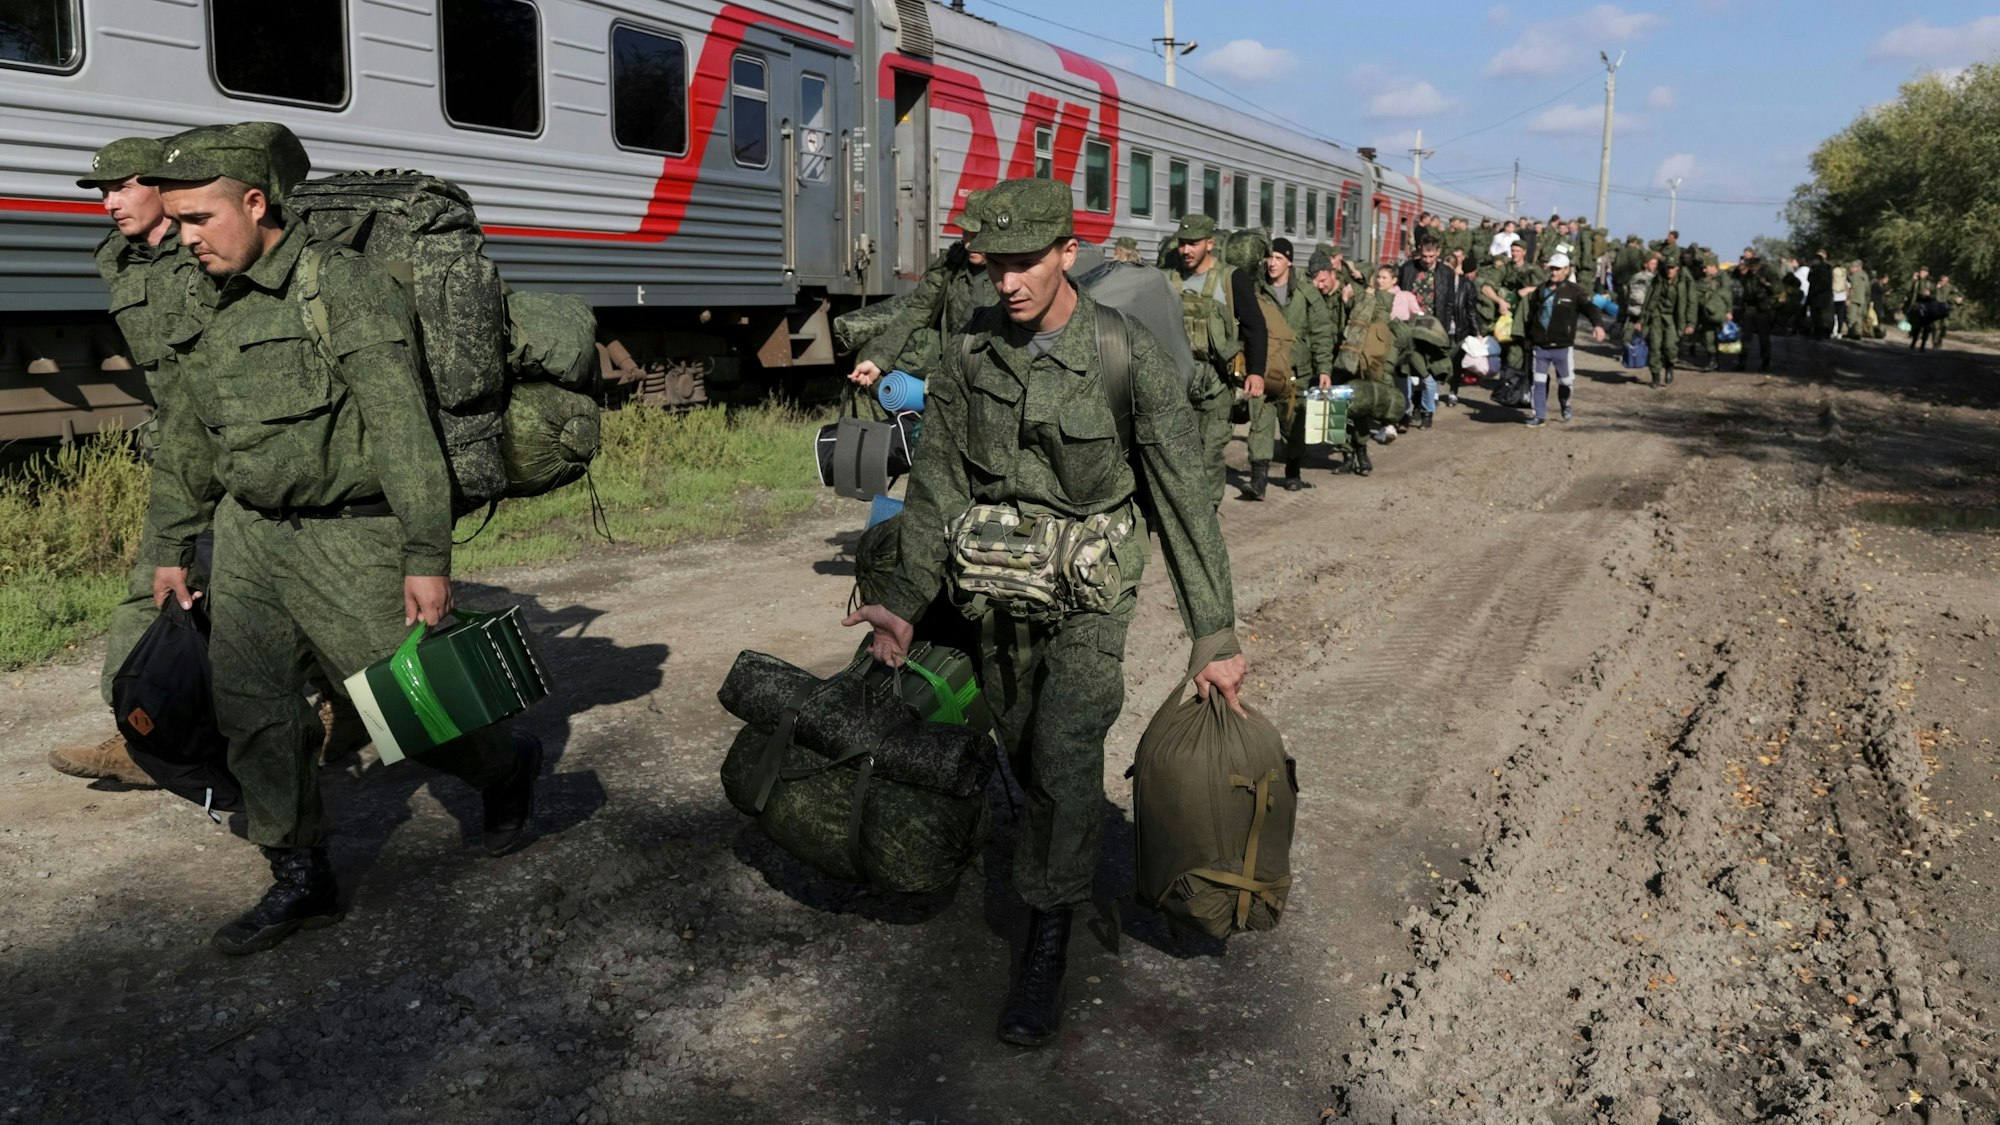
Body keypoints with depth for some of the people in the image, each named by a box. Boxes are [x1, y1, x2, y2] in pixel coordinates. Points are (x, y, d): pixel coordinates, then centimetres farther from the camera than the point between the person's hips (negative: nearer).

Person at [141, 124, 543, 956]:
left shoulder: (347, 287, -13)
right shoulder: (217, 311, 11)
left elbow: (404, 433, -19)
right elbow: (185, 444, 21)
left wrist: (427, 558, -22)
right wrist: (169, 550, 23)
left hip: (350, 538, -7)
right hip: (251, 536, 7)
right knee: (250, 709, 2)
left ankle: (506, 770, 30)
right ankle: (300, 880, 16)